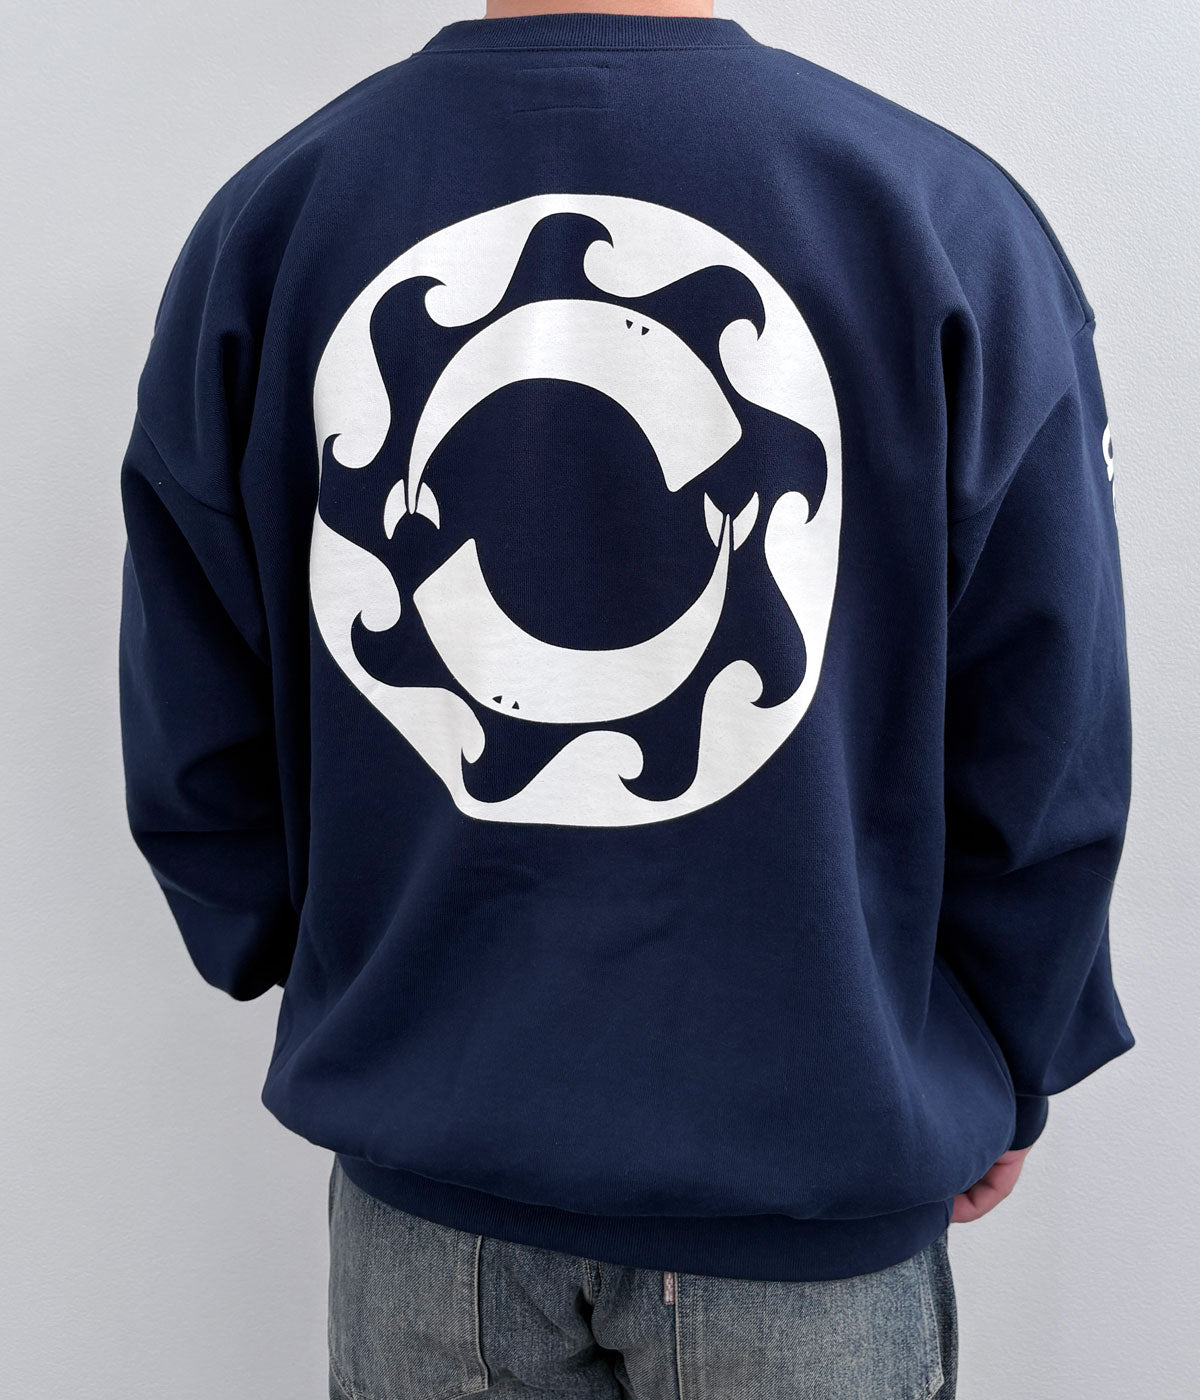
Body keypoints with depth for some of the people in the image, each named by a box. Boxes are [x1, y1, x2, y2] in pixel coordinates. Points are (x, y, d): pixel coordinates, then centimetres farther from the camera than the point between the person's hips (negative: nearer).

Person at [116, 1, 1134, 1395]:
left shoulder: (258, 223, -7)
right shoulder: (954, 221, -12)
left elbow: (195, 752, -2)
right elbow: (1049, 746, -7)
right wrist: (1002, 1072, 8)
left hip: (422, 1146, 2)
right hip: (821, 1166, -1)